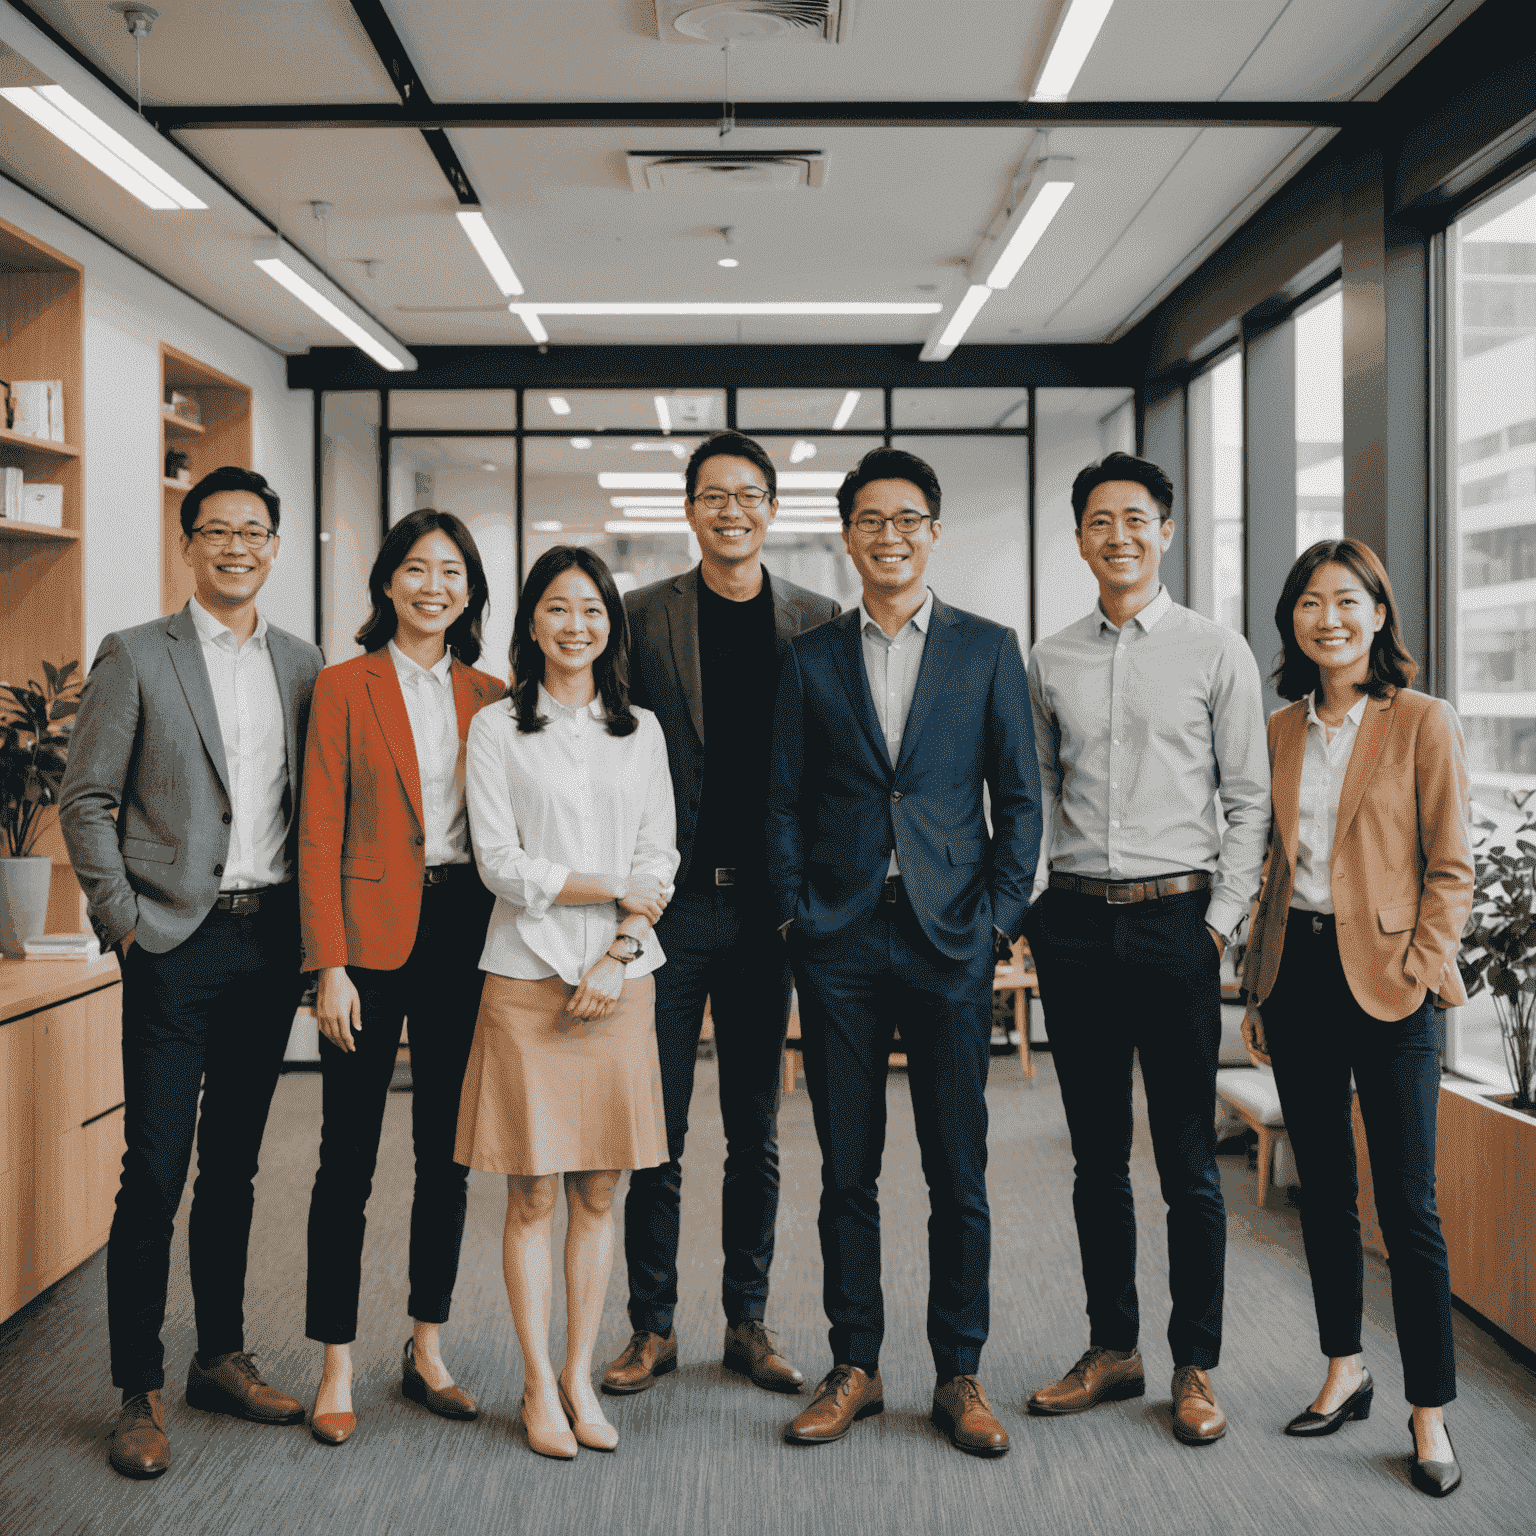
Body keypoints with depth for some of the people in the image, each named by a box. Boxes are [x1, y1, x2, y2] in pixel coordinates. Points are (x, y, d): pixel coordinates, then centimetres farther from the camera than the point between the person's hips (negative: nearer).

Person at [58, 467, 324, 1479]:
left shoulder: (302, 664, 11)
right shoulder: (136, 656, 0)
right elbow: (85, 801, -1)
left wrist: (311, 927, 6)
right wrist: (125, 920, -7)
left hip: (271, 941, 4)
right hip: (178, 944, -4)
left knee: (233, 1165, 13)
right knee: (155, 1171, -1)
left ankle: (223, 1359, 26)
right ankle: (139, 1391, 11)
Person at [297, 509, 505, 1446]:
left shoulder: (491, 697, 9)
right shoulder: (345, 688, 0)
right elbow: (320, 836, -4)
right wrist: (329, 964, -10)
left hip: (466, 932, 4)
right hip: (375, 934, -3)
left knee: (448, 1152, 11)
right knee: (349, 1159, 2)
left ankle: (429, 1350, 25)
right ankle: (337, 1369, 14)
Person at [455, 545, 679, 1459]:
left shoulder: (640, 730, 11)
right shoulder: (497, 727, 2)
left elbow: (660, 859, 6)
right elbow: (501, 863, -6)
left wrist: (618, 952, -8)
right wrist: (617, 892, -7)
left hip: (621, 980, 3)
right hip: (527, 977, -2)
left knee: (599, 1191, 7)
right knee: (532, 1194, 2)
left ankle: (582, 1379, 18)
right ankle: (540, 1388, 13)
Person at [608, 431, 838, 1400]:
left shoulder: (818, 623, 4)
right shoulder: (642, 618, 1)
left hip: (767, 901, 1)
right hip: (669, 898, -1)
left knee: (757, 1129, 11)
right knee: (657, 1127, 6)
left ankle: (750, 1321, 24)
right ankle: (653, 1327, 19)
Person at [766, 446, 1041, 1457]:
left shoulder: (987, 650, 7)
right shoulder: (811, 658, 9)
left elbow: (1020, 797, 6)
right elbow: (785, 800, 9)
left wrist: (1001, 917, -3)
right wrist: (796, 913, -1)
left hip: (949, 938, -1)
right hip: (840, 943, 1)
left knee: (959, 1173, 5)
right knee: (847, 1172, 8)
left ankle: (960, 1375, 18)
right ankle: (855, 1367, 21)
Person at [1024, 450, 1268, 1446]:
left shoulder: (1217, 653, 2)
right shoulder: (1050, 662, 10)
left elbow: (1249, 801, 1)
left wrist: (1221, 921, -6)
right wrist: (1026, 905, 5)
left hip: (1177, 920, -3)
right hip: (1076, 924, 3)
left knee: (1189, 1162, 2)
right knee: (1098, 1154, 10)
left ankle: (1197, 1368, 15)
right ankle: (1113, 1351, 23)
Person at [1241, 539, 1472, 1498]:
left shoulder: (1423, 724, -3)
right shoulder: (1281, 731, 10)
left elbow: (1450, 867, -4)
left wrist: (1424, 966, -13)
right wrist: (1258, 985, 12)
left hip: (1385, 981, -5)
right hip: (1298, 972, 5)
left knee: (1407, 1204, -2)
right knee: (1324, 1190, 13)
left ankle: (1431, 1413, 9)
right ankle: (1345, 1371, 28)